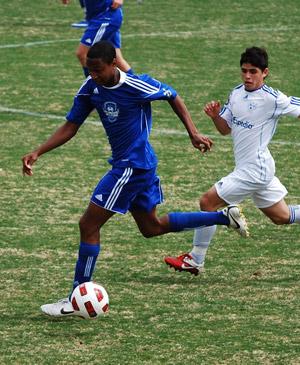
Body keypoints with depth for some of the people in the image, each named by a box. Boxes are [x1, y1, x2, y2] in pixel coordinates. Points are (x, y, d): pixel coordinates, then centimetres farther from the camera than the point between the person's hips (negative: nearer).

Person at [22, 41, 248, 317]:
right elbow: (70, 127, 3)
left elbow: (173, 97, -5)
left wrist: (193, 133, -5)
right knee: (151, 227, 21)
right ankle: (225, 217, 29)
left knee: (89, 225, -7)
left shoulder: (136, 86, -22)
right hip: (125, 163, 9)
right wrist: (37, 153, -7)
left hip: (133, 166, -9)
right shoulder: (90, 89, -3)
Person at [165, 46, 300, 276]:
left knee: (208, 202, -7)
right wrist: (215, 116, -6)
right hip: (251, 169, 8)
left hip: (254, 169, -8)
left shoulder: (273, 99, -16)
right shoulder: (237, 93, 7)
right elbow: (225, 129, 13)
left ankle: (195, 261, 3)